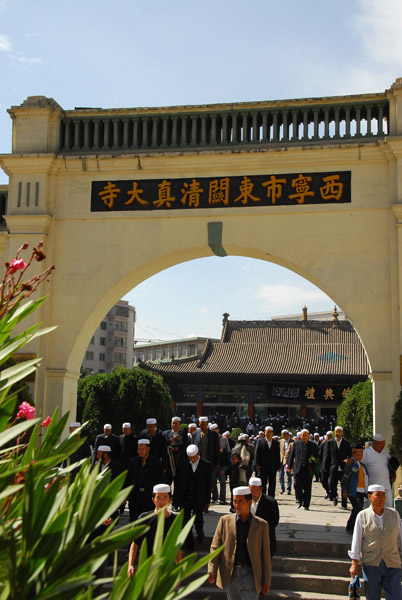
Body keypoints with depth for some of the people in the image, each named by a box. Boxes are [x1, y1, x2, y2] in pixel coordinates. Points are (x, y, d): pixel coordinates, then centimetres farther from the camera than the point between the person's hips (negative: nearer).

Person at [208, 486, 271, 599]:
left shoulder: (261, 525, 0)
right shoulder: (225, 520, 3)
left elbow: (266, 555, 3)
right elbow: (215, 547, 2)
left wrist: (266, 581, 3)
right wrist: (212, 570, -12)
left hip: (250, 574, -1)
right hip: (230, 574, 2)